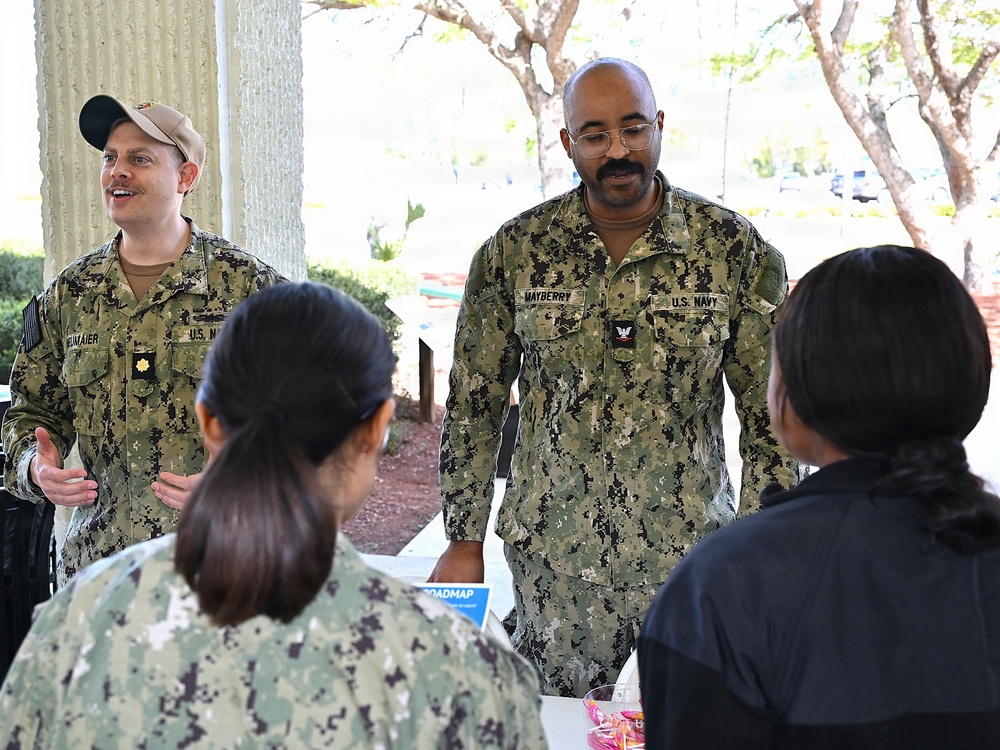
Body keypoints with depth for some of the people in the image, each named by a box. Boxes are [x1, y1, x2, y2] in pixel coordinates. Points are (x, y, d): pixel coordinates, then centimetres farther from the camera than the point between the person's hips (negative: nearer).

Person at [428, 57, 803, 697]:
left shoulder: (737, 250, -5)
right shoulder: (514, 252, -3)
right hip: (553, 559, 0)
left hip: (692, 551, 0)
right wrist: (464, 541, 2)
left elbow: (770, 415, 0)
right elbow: (474, 405, 3)